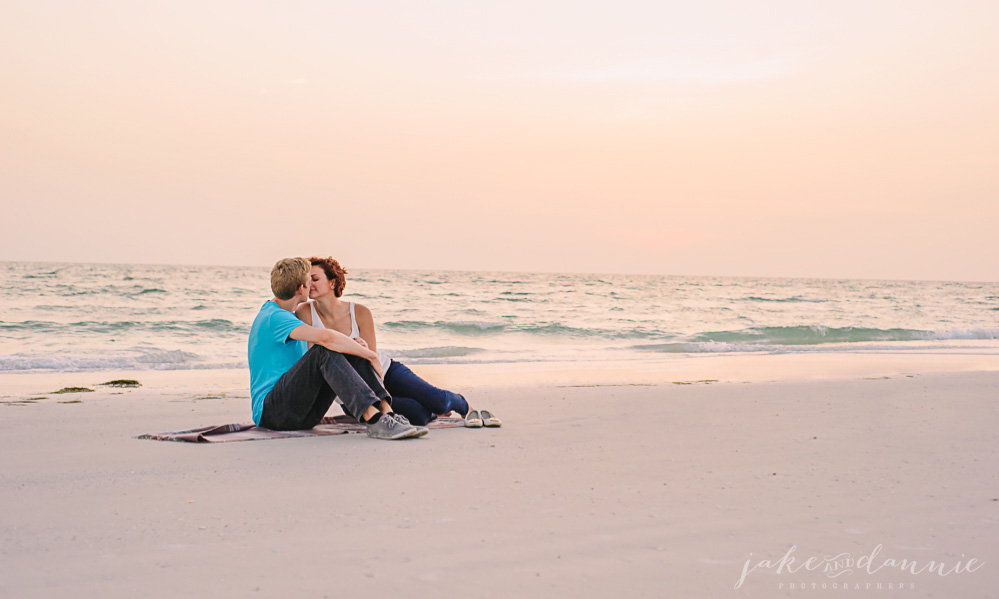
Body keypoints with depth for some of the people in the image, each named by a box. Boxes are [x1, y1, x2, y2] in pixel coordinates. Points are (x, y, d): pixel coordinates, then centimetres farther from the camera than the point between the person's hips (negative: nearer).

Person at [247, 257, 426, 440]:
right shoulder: (274, 318, -14)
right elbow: (326, 337, -28)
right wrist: (371, 355, -20)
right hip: (270, 410, -9)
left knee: (350, 353, -6)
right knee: (325, 351, -29)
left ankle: (387, 412, -25)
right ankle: (374, 420, -43)